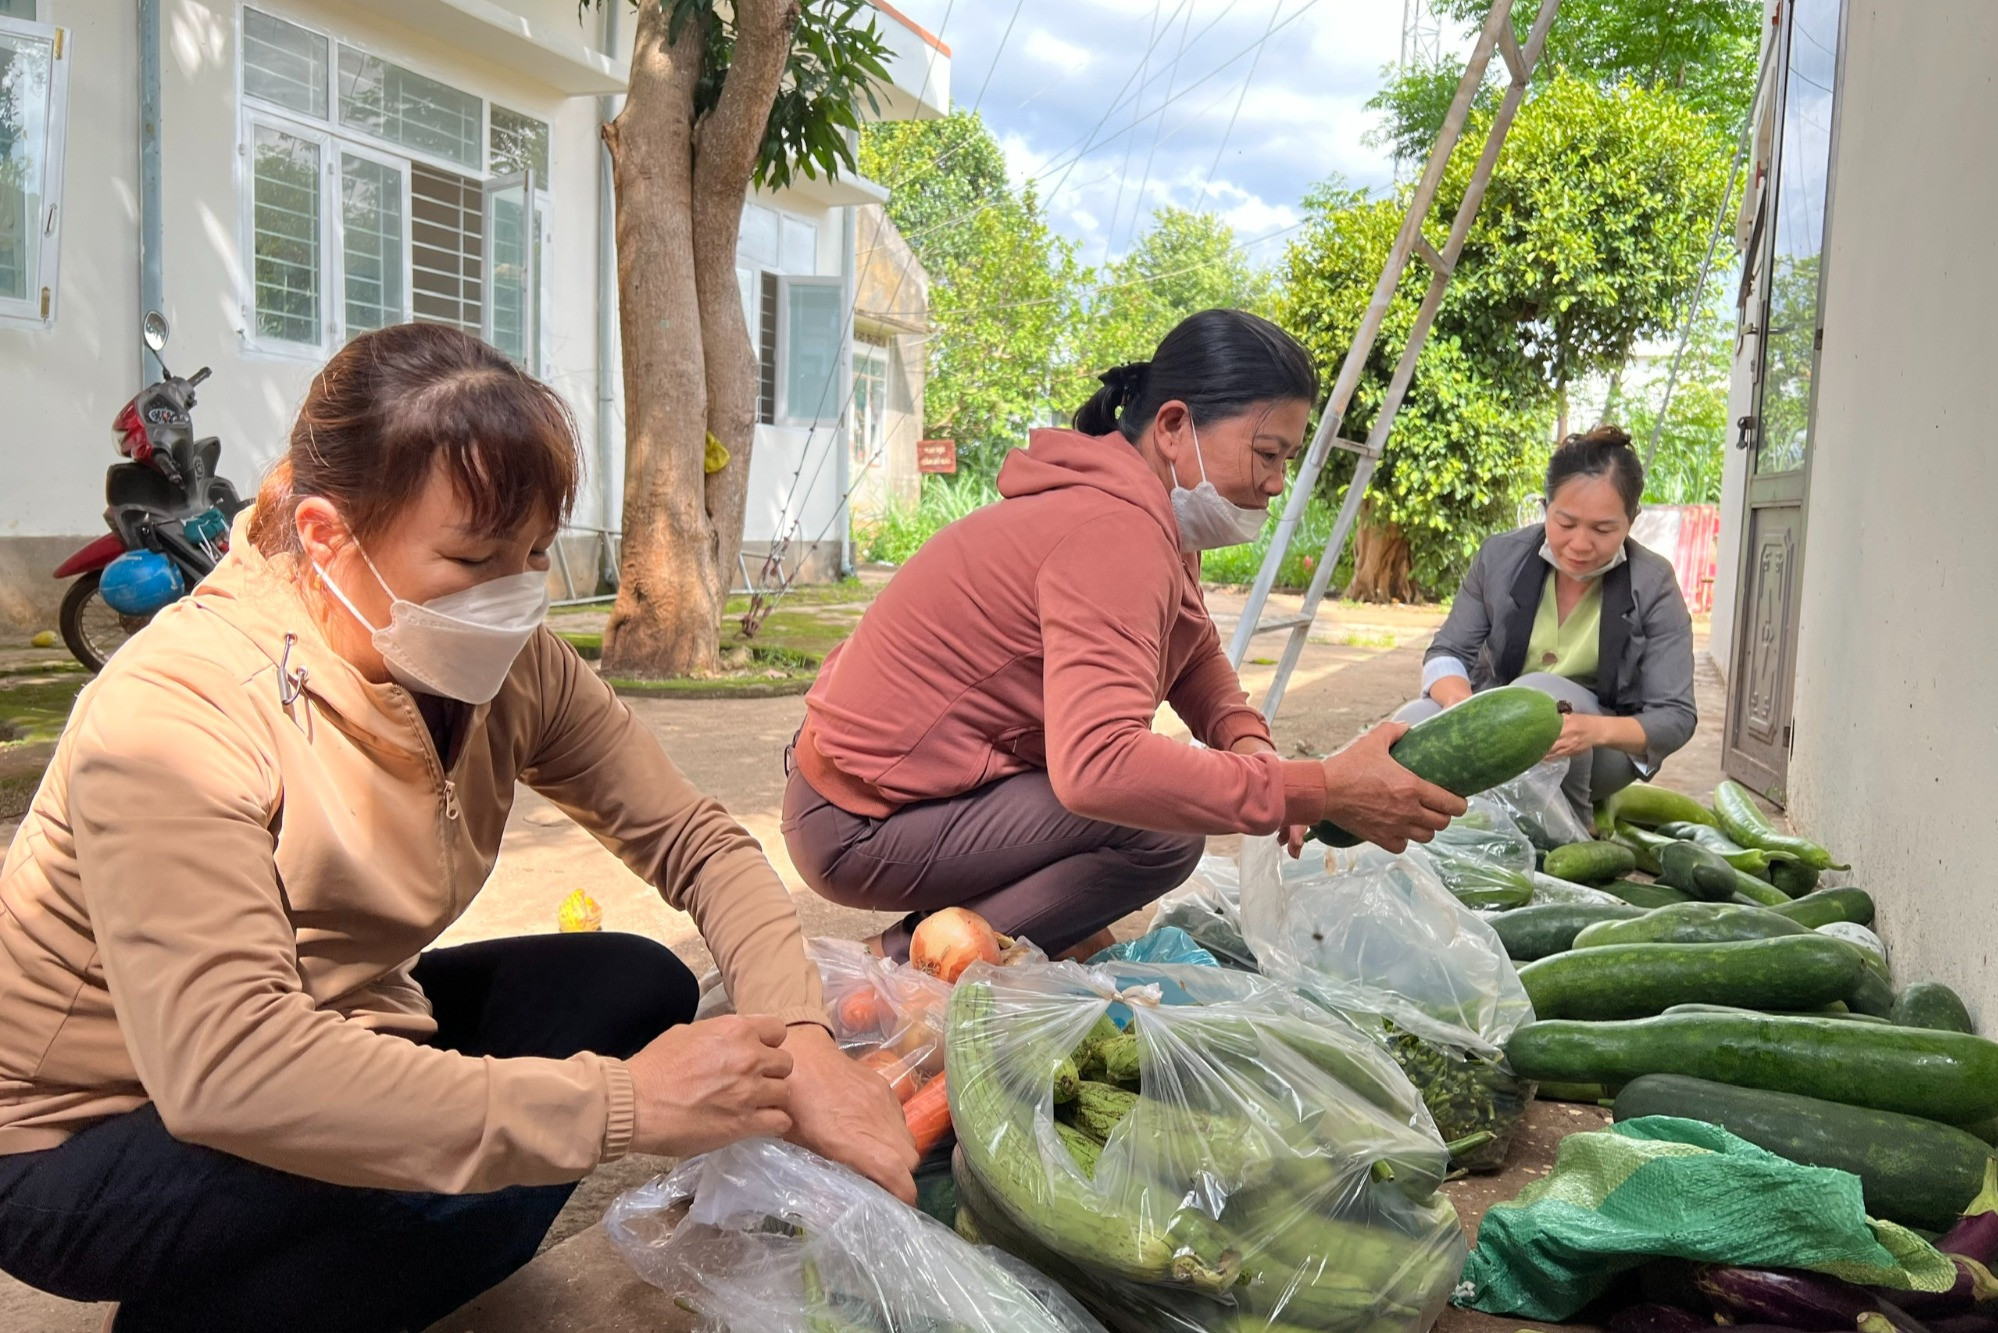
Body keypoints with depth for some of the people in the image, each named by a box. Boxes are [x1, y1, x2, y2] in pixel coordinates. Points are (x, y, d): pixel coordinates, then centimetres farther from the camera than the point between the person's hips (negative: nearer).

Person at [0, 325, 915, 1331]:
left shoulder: (508, 664, -11)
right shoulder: (176, 716, -30)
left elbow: (696, 841, -10)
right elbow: (225, 1067, -41)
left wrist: (799, 1042, -29)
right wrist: (620, 1104, -42)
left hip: (331, 1034, 7)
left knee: (639, 986, -9)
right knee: (481, 1179, -30)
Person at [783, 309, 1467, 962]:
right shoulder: (1116, 533, -27)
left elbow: (1197, 657, 11)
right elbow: (1097, 768, -40)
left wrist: (1249, 744, -11)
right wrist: (1323, 790, -36)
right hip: (861, 828, -10)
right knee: (1163, 832, -21)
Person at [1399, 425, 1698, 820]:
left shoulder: (1653, 586, -13)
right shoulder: (1501, 557, -7)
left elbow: (1675, 717, -15)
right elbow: (1446, 653, -4)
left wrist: (1596, 730, -38)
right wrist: (1462, 702, -30)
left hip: (1603, 749, -1)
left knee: (1539, 692, -34)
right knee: (1412, 723, -29)